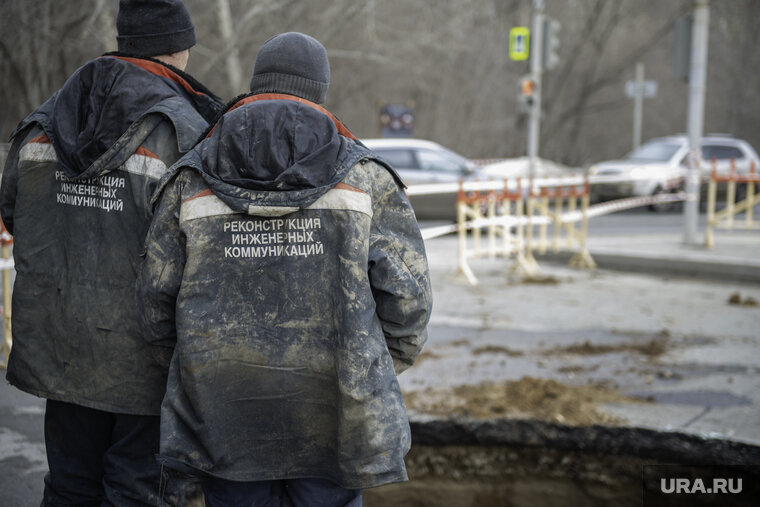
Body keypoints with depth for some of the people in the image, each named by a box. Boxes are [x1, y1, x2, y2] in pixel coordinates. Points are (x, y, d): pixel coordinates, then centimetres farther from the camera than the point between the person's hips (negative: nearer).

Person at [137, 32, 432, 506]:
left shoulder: (192, 179, 5)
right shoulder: (363, 176, 2)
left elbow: (157, 293, 5)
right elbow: (406, 290, -3)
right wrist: (387, 364, 14)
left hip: (224, 412, 2)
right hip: (330, 411, -1)